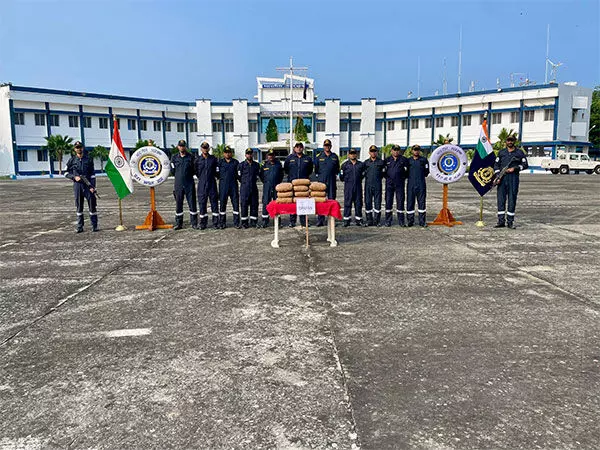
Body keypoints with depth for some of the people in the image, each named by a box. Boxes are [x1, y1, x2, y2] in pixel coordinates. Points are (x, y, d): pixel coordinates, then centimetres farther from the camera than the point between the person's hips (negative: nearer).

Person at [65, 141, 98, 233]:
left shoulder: (89, 159, 4)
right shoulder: (72, 160, 7)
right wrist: (74, 177, -7)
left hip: (88, 184, -1)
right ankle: (80, 226, 12)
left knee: (92, 204, -4)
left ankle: (94, 225, 2)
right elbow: (66, 173, 11)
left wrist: (93, 186, -6)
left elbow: (92, 174, 2)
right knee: (79, 206, 5)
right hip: (77, 185, 1)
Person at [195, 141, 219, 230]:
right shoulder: (198, 160, 3)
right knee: (202, 203, 1)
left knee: (214, 202, 2)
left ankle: (215, 223, 8)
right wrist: (201, 178, 12)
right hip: (202, 184, 0)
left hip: (212, 184, 0)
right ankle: (203, 223, 9)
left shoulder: (213, 159, 4)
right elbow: (196, 172, 11)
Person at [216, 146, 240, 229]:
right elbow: (217, 173, 7)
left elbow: (238, 173, 12)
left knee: (236, 203, -1)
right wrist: (222, 178, 4)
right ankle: (222, 223, 9)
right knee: (222, 203, 1)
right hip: (223, 185, -1)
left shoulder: (235, 162, 9)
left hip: (233, 185, 1)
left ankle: (236, 222, 5)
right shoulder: (220, 162, 6)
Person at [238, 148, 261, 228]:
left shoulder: (256, 165, 11)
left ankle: (253, 222, 11)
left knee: (254, 204, 3)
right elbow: (239, 176, 5)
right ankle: (244, 223, 3)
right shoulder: (241, 165, 1)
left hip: (254, 188, 3)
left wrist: (253, 181, 12)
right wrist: (244, 182, 10)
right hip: (244, 188, -3)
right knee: (244, 205, -3)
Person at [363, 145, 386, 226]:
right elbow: (363, 173, 17)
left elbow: (384, 173, 12)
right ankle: (369, 221, 8)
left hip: (377, 185, -1)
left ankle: (376, 221, 4)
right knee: (368, 203, 1)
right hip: (368, 185, 1)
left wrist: (379, 177, 3)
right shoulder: (366, 162, 10)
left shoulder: (381, 162, 6)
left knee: (377, 203, -2)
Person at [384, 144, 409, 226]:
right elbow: (384, 171, 17)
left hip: (400, 184, -1)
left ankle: (401, 221, 6)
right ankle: (388, 221, 7)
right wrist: (387, 177, 7)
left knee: (400, 201, 0)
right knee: (388, 201, 0)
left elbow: (407, 171, 8)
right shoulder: (387, 160, 11)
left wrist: (403, 178, 1)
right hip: (389, 183, 1)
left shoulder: (404, 160, 7)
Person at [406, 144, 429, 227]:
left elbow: (426, 171, 6)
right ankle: (410, 221, 8)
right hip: (411, 184, 1)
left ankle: (422, 221, 7)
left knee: (422, 202, 1)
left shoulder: (424, 160, 7)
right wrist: (410, 176, 3)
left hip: (421, 184, -1)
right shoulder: (408, 160, 10)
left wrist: (421, 175, 1)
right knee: (410, 202, 1)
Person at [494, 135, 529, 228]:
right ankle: (501, 221, 4)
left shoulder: (519, 152, 9)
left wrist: (514, 168, -8)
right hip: (502, 178, 2)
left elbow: (525, 164, 6)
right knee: (501, 199, -1)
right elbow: (496, 165, 11)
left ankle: (510, 222, 4)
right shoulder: (501, 152, 14)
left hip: (513, 178, -2)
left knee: (512, 200, -1)